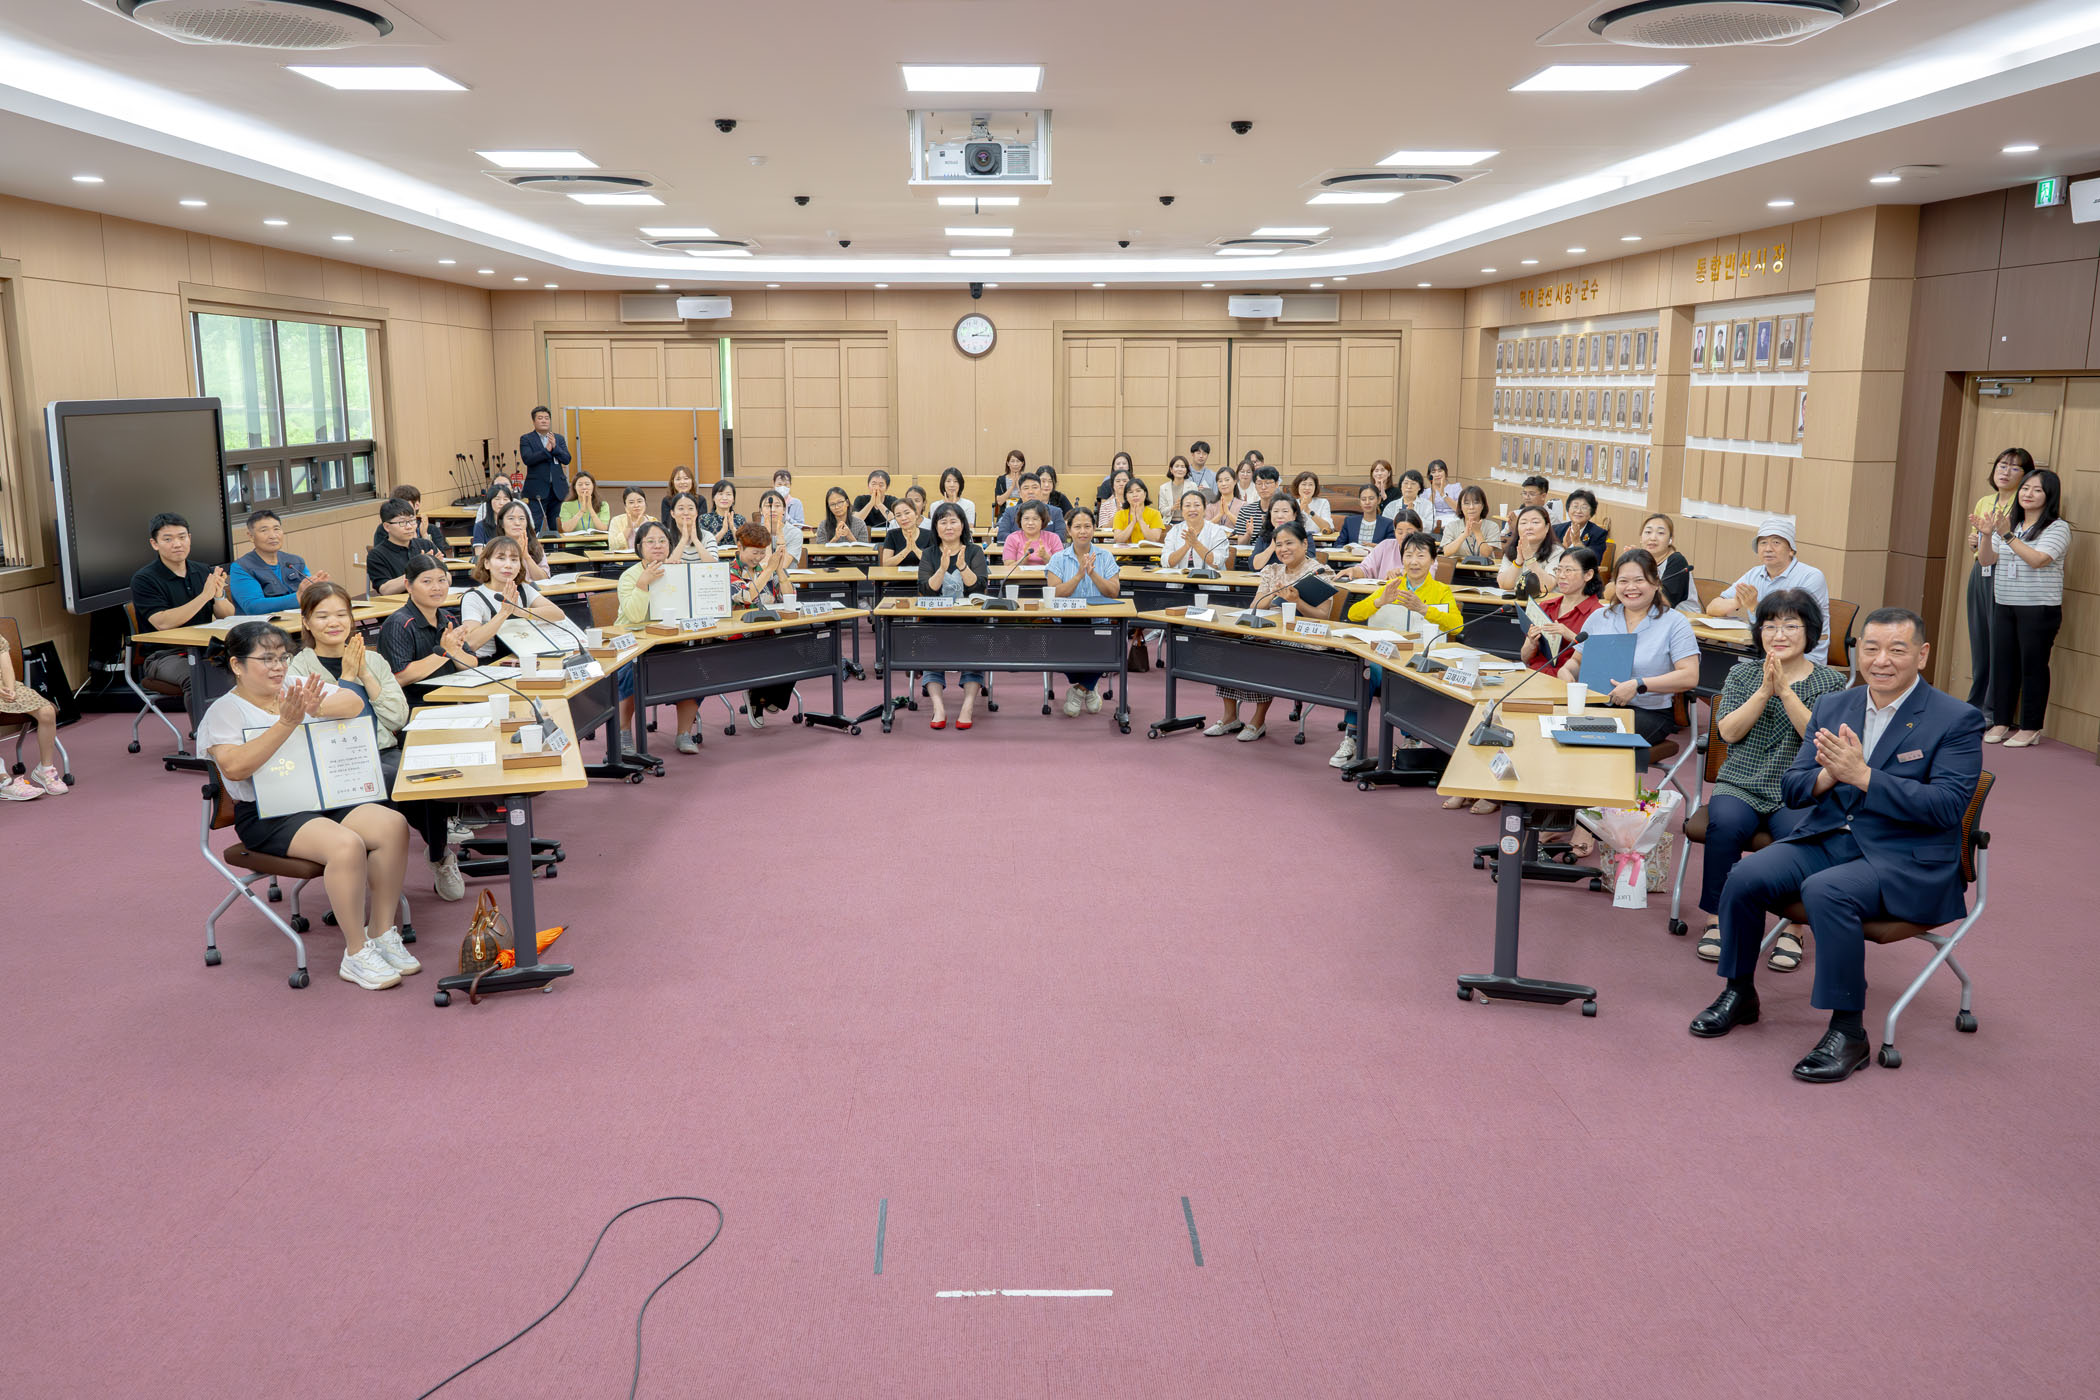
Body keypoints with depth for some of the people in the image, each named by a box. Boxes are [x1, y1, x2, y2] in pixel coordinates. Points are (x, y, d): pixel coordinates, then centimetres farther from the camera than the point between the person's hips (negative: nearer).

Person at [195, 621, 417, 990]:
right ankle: (356, 954, -19)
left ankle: (383, 932, -8)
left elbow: (354, 704, 5)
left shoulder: (296, 687, 16)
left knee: (393, 824, -21)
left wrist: (316, 707, -16)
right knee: (347, 844, -32)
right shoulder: (224, 711, 0)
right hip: (268, 816, -6)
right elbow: (234, 767, -18)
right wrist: (286, 723, -23)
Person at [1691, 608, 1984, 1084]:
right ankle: (1739, 993, 4)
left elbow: (1947, 805, -17)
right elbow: (1790, 789, 9)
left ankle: (1848, 1031, -19)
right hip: (1826, 838, 5)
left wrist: (1861, 775, -24)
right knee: (1744, 877, -19)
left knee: (1826, 891, -34)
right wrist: (1827, 775, -14)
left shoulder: (1957, 720, -5)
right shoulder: (1831, 708, 10)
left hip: (1904, 858, -5)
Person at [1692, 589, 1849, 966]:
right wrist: (1765, 690, -11)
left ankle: (1791, 929, -16)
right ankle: (1717, 920, -16)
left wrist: (1785, 691, -15)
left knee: (1798, 835, -33)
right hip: (1740, 785, 1)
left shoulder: (1830, 682, 7)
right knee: (1725, 825, -31)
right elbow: (1729, 732, -2)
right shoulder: (1742, 673, 11)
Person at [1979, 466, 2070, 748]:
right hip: (2004, 606, 6)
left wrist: (2007, 536, -23)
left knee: (2033, 666, -1)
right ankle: (2000, 722, 16)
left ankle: (2030, 729, 6)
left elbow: (2037, 559, -20)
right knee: (2002, 662, 7)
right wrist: (1988, 535, -11)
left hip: (2039, 609, -5)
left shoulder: (2057, 527, -5)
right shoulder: (2008, 523, 12)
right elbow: (1987, 559, 7)